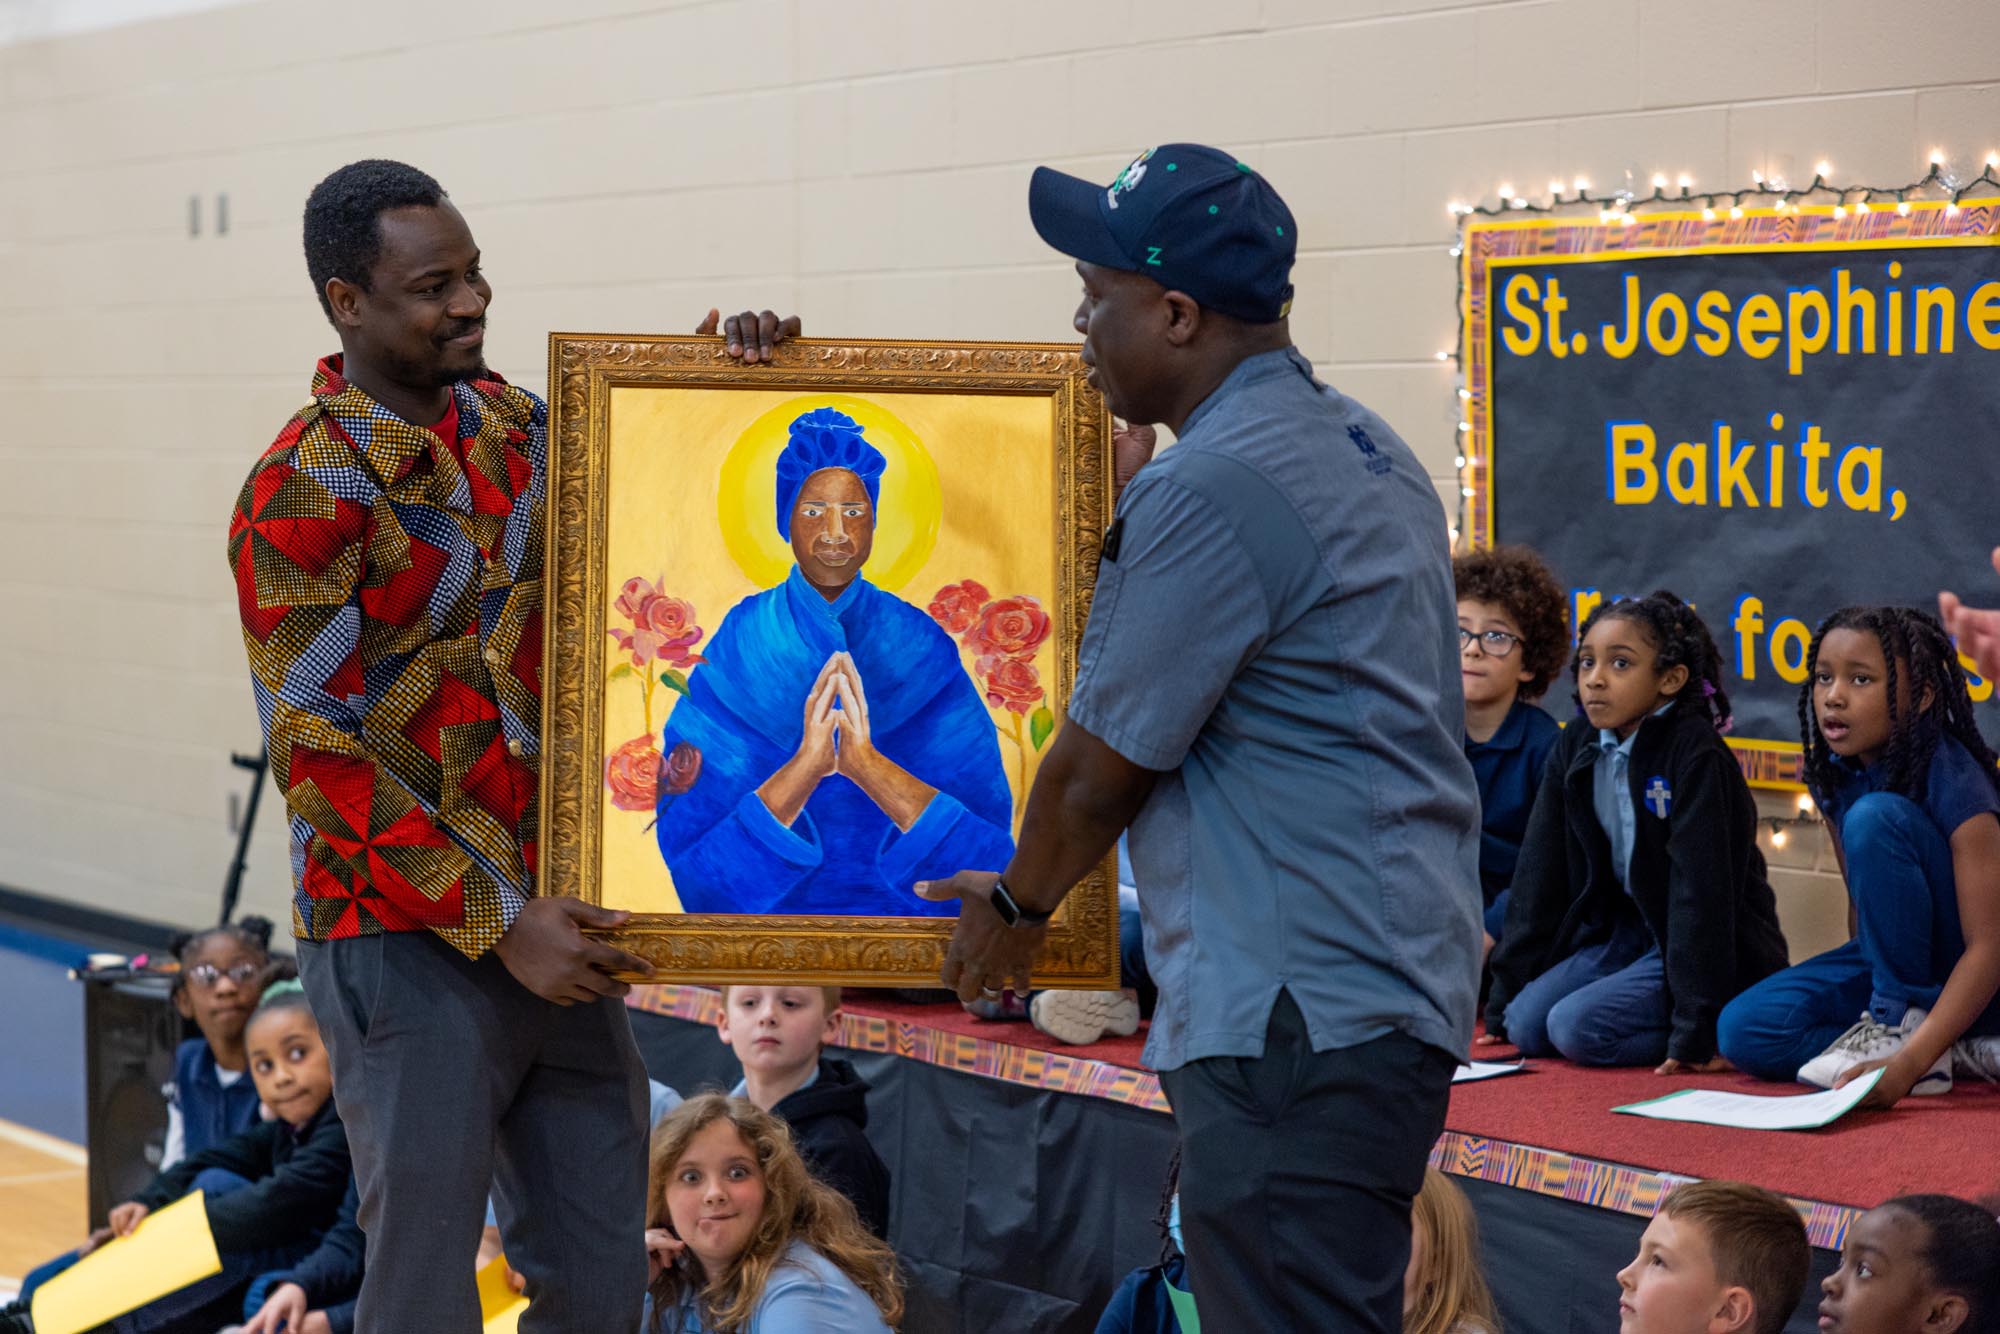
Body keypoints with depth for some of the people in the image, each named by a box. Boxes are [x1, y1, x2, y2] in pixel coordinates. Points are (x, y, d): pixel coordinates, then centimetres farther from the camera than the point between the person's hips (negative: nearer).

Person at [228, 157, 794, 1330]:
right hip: (410, 941, -7)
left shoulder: (516, 426, 9)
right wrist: (500, 924, -18)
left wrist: (721, 356, 3)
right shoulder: (307, 492, -12)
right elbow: (315, 749, -15)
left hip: (552, 920, 7)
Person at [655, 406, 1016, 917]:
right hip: (764, 909, 0)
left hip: (904, 912, 0)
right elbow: (688, 848, -7)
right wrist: (805, 765, -19)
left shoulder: (923, 649, 1)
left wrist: (866, 763, -19)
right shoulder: (733, 648, 0)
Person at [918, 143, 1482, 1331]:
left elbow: (1102, 771, -9)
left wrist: (1019, 905, 9)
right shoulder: (1365, 449, 15)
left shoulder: (1209, 493, -16)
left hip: (1300, 1011, -11)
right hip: (1402, 975, 11)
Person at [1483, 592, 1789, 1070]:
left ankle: (1724, 1029, -5)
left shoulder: (1696, 755, -20)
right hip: (1626, 934, 7)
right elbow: (1539, 871, 3)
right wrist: (1503, 1000, 2)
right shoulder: (1576, 748, 1)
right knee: (1528, 1024, -12)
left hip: (1714, 953, -7)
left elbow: (1701, 889, -25)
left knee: (1578, 1027, -23)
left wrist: (1695, 1030, -28)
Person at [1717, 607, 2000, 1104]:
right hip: (1890, 961, 7)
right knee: (1744, 1029, -15)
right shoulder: (1835, 773, -3)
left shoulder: (1953, 780, -24)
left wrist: (1908, 1061, -38)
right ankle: (1957, 1048, -10)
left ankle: (1899, 1023, -17)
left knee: (1874, 818, -28)